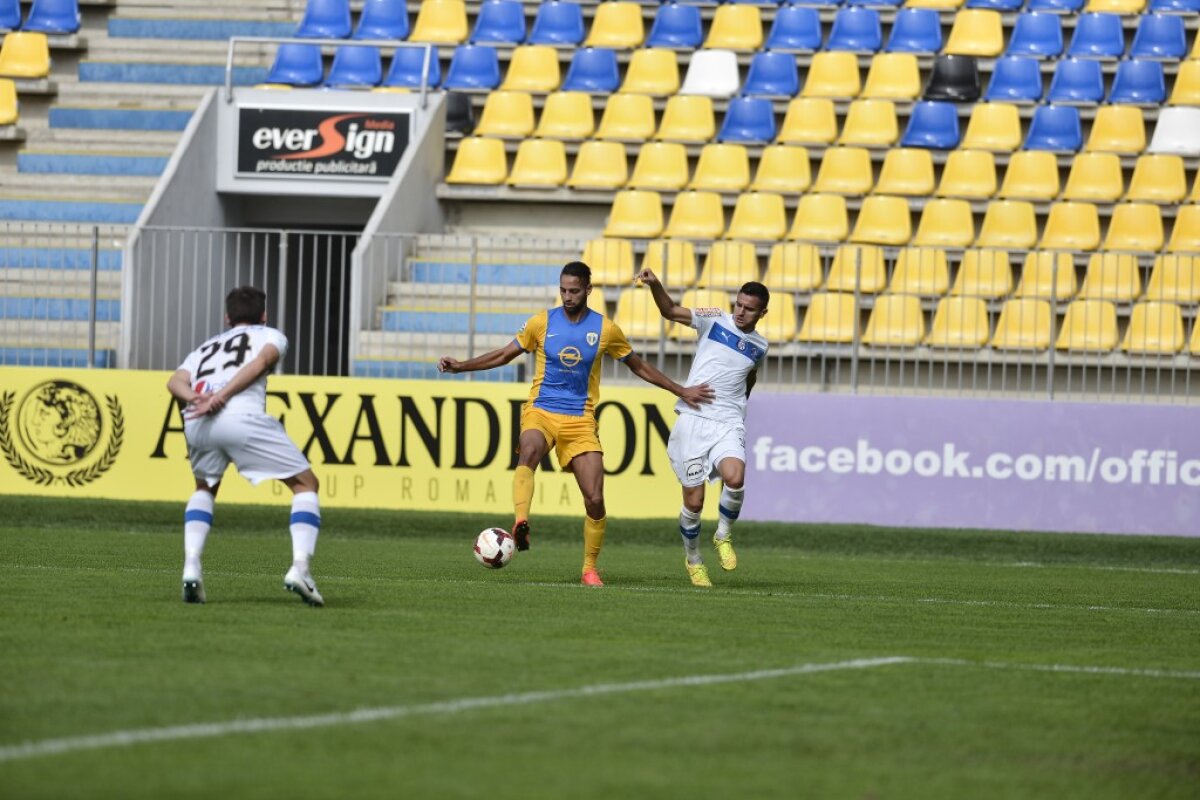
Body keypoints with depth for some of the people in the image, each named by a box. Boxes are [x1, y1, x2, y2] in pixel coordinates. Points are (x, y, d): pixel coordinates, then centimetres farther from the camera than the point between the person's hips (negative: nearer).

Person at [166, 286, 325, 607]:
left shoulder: (205, 348, 38)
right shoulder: (271, 336, 27)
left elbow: (175, 382, 16)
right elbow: (260, 361, 1)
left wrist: (195, 398, -3)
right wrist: (221, 397, -7)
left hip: (197, 422, 4)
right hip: (241, 416, -4)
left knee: (205, 490, 32)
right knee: (306, 484, 10)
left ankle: (191, 568, 12)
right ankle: (300, 566, -9)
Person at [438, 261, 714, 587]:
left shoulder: (605, 329, 4)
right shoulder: (542, 322, 4)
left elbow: (638, 367, 17)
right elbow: (504, 355, 13)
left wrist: (681, 391, 18)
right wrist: (459, 366, 4)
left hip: (580, 421, 1)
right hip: (540, 412, -1)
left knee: (595, 499, -8)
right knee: (529, 452, -37)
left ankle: (590, 569, 12)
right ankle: (521, 524, -55)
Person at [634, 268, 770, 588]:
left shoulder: (759, 346, 11)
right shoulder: (715, 320, 3)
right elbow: (671, 311, -5)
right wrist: (655, 284, -21)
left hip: (728, 423, 1)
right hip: (693, 419, -1)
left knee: (734, 478, -28)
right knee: (693, 501, -2)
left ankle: (724, 535, 0)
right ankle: (693, 559, 23)